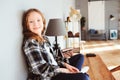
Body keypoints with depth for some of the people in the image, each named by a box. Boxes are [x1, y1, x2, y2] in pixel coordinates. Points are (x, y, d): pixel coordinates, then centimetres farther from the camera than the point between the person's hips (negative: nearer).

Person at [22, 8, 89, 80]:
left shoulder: (44, 38, 11)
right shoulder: (30, 42, -16)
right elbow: (42, 69, -21)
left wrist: (66, 65, 0)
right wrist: (65, 71, -15)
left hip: (54, 72, 10)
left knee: (79, 57, 19)